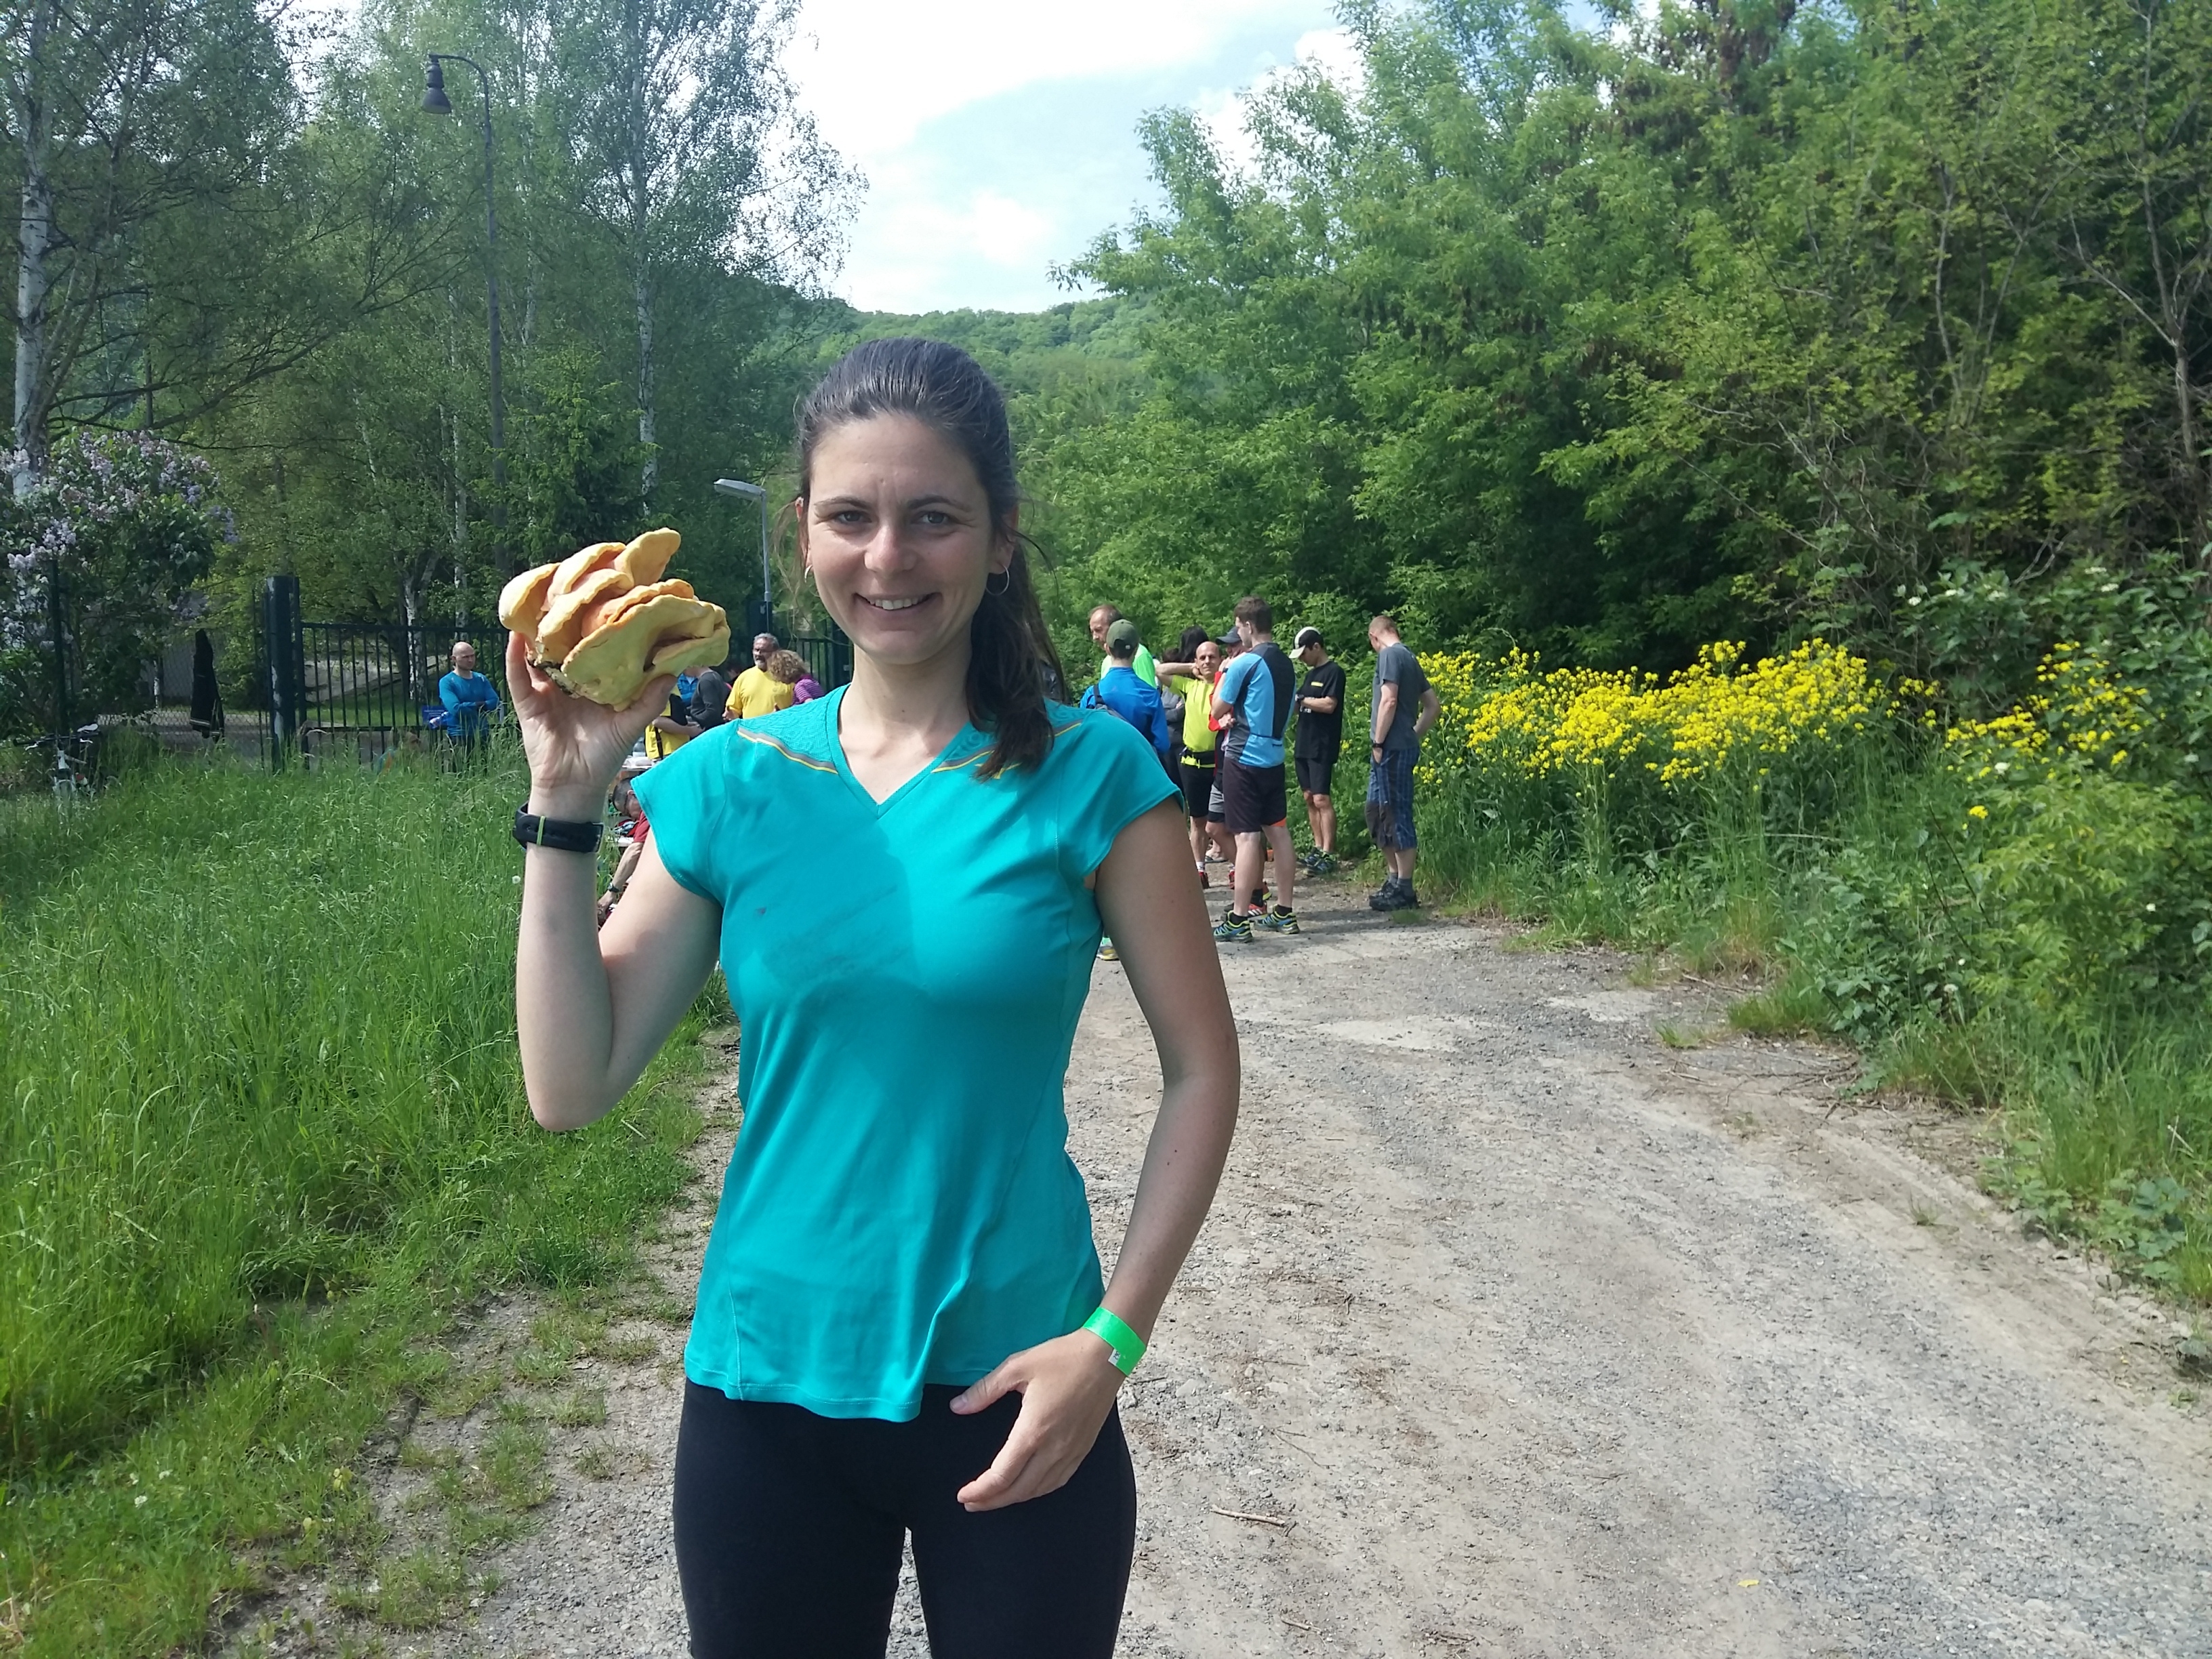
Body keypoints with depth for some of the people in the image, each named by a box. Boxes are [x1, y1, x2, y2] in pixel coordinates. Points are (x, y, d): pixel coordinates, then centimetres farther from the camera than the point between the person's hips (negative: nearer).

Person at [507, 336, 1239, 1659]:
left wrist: (1112, 1339, -11)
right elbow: (572, 1091, -4)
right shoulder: (727, 783, -2)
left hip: (1009, 1390, -2)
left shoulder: (1088, 775, -9)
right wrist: (565, 802, -10)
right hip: (766, 1389, 2)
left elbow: (1202, 1069, -3)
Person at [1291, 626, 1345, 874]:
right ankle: (1318, 848, 15)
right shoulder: (1310, 674, 18)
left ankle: (1329, 854, -10)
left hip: (1322, 748, -9)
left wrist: (1300, 698, -11)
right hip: (1303, 746, 9)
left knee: (1321, 799, -11)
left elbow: (1329, 705, -18)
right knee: (1309, 798, 9)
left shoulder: (1334, 672, -8)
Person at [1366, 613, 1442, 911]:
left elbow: (1389, 701, -19)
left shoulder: (1389, 655, -9)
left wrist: (1378, 743, -15)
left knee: (1397, 815, -5)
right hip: (1404, 746, 10)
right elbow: (1434, 706, 22)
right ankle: (1396, 880, 21)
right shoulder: (1409, 658, 19)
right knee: (1377, 813, 15)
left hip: (1392, 749, -10)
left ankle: (1404, 890, 0)